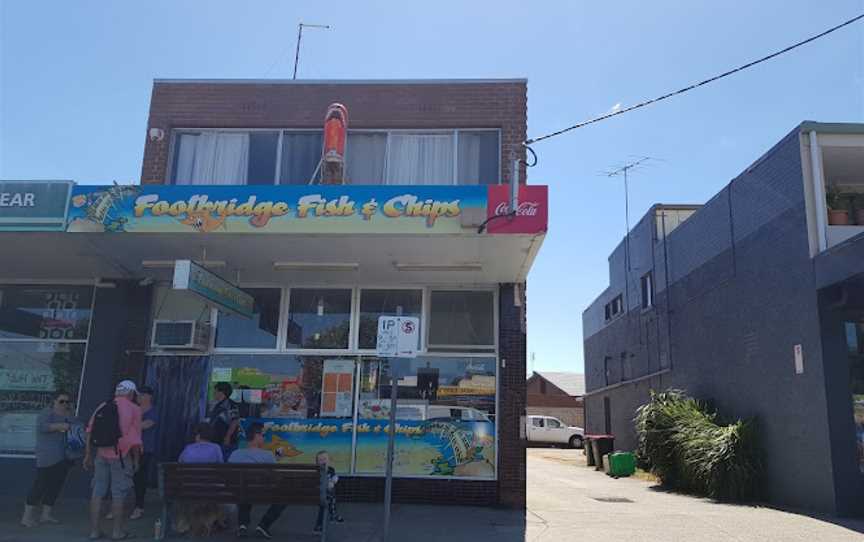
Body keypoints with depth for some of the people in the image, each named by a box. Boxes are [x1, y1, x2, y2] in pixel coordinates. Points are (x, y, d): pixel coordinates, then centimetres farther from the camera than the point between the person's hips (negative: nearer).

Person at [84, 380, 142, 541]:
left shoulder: (102, 407, 9)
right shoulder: (134, 409, -4)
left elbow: (90, 433, 8)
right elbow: (135, 438, -6)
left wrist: (88, 455, 16)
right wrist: (136, 459, 3)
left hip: (101, 455, 4)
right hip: (121, 456, -4)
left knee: (97, 492, 11)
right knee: (119, 494, 4)